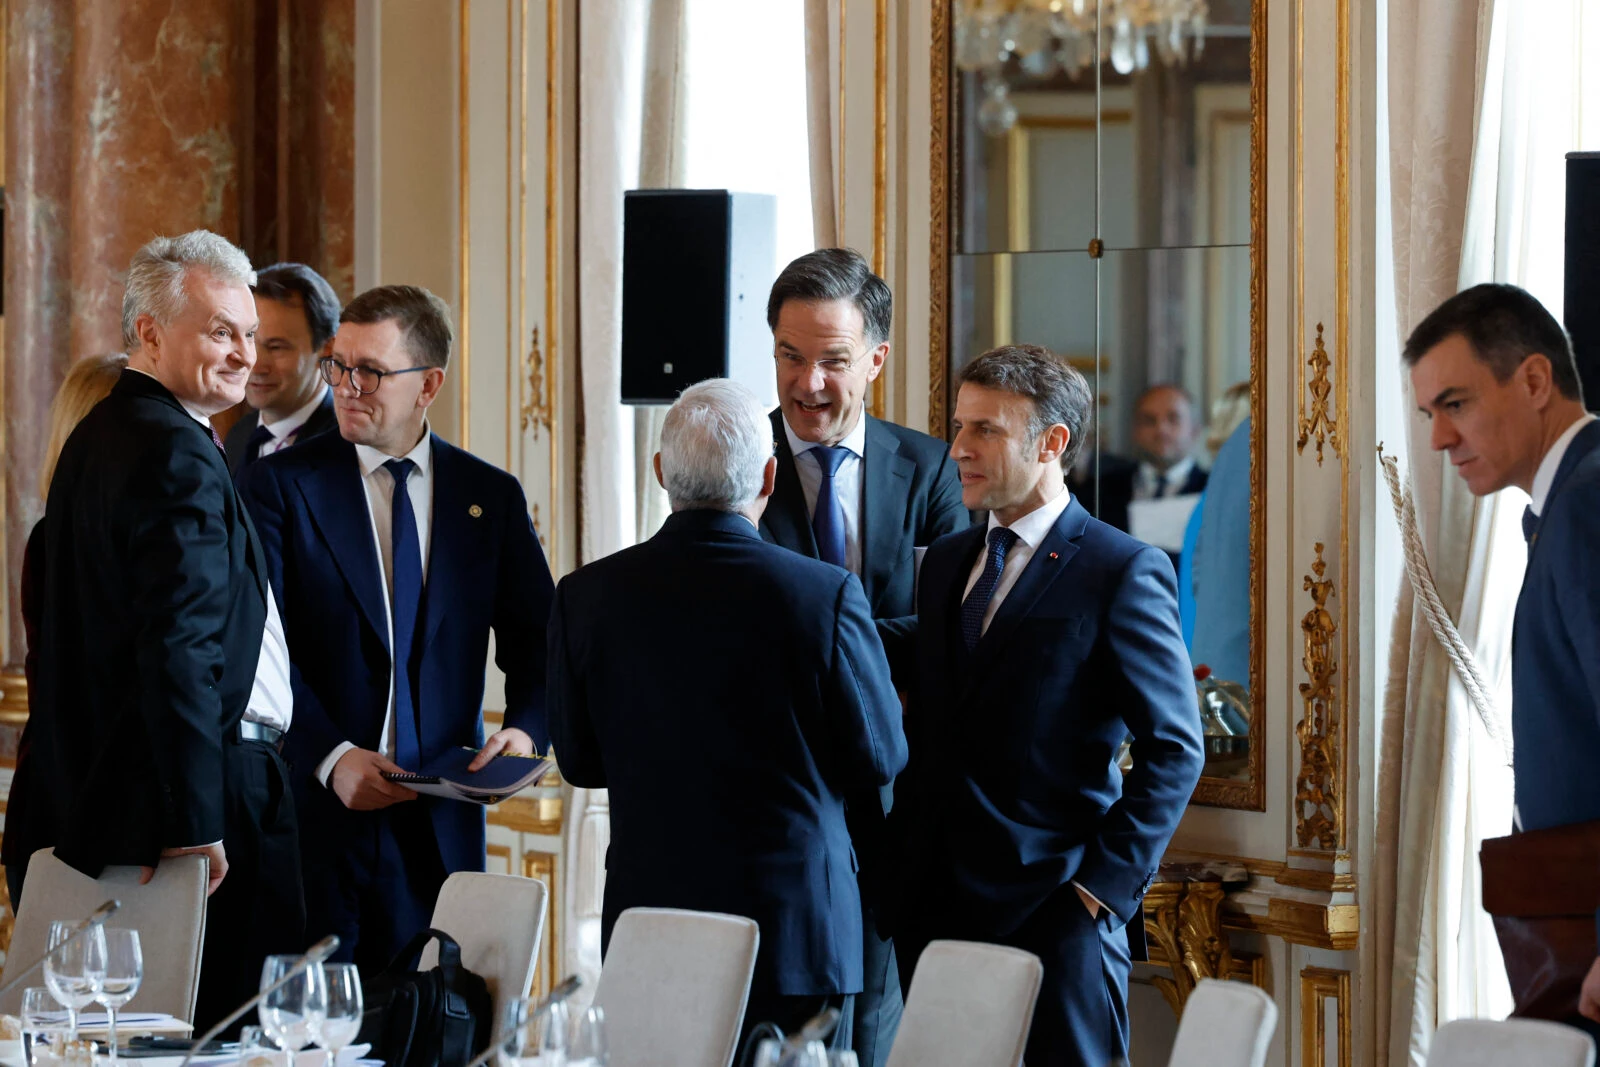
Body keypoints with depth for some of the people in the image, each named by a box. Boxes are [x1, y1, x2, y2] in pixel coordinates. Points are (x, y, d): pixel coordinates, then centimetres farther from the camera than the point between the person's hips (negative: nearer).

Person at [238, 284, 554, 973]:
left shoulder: (491, 497, 10)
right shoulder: (278, 486, 1)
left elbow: (536, 644, 12)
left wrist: (524, 730, -9)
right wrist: (330, 757, -19)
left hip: (443, 829, 2)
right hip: (317, 811, -2)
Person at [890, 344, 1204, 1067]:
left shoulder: (1123, 572, -5)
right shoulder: (945, 562, 15)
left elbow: (1174, 748, -8)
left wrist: (1104, 885, -13)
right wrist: (905, 863, 7)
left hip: (1055, 913, -6)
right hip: (935, 910, 6)